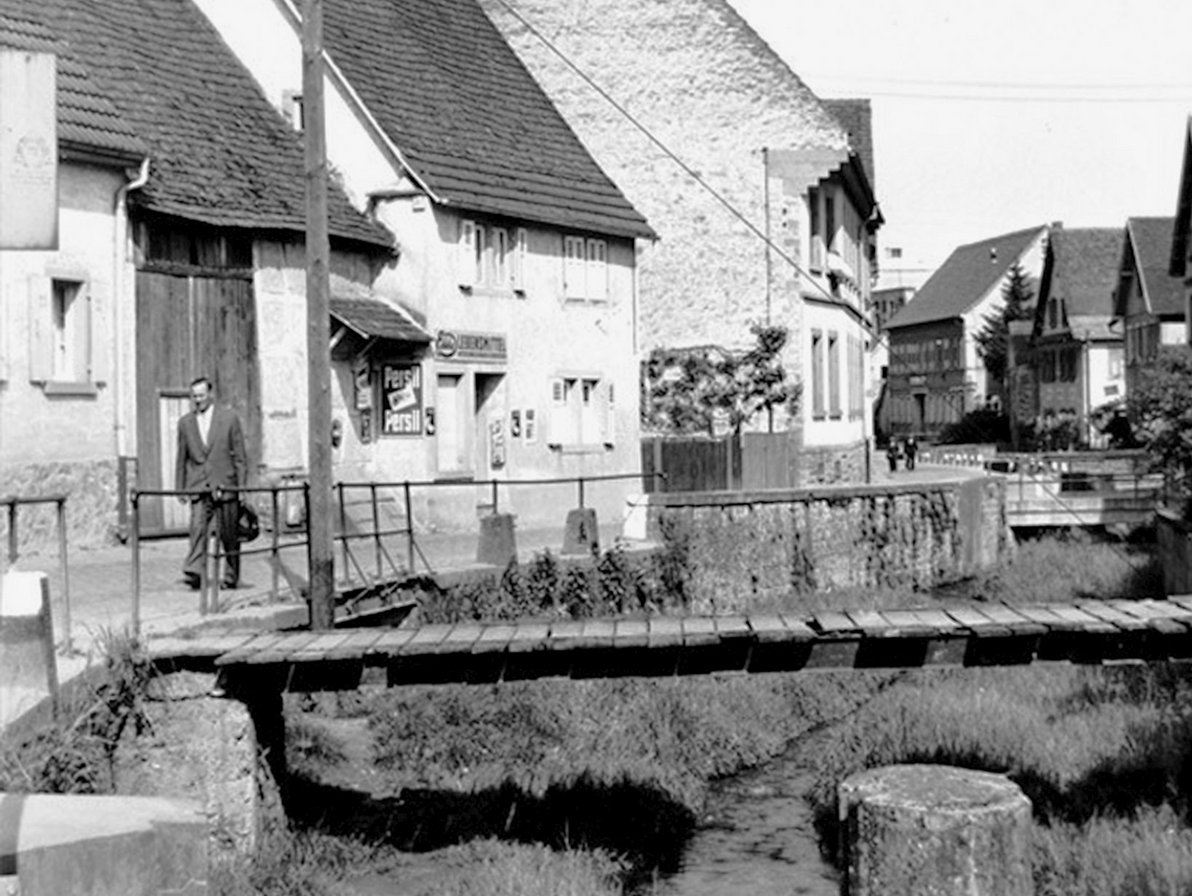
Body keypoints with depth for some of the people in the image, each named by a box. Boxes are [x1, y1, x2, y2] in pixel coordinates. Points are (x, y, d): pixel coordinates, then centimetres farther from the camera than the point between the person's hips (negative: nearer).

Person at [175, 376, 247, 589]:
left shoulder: (229, 418, 3)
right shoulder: (185, 423, 10)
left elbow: (239, 456, 3)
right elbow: (182, 458, 13)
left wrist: (242, 486, -1)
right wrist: (180, 488, 9)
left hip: (225, 486, -1)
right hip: (198, 488, 1)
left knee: (229, 535, 4)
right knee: (197, 528, -16)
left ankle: (231, 578, 15)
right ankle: (194, 572, -25)